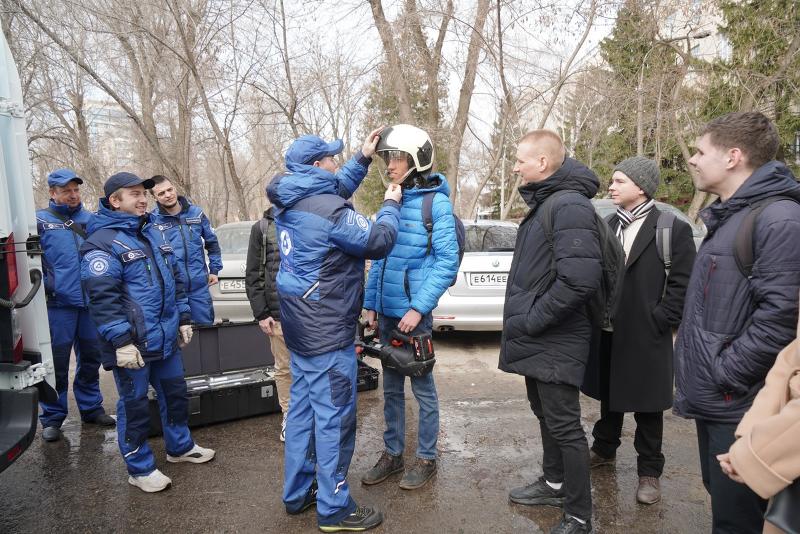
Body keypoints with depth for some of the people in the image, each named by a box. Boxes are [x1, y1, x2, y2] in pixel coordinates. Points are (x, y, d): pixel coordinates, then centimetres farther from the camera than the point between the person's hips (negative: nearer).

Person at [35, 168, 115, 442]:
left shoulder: (92, 220, 11)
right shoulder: (40, 221, 0)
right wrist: (44, 285, -12)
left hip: (91, 302, 4)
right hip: (58, 305, -4)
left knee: (90, 359, 15)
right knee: (56, 364, 3)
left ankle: (91, 407, 30)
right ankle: (52, 417, 18)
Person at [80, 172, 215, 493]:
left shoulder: (153, 234, 13)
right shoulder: (102, 243, -13)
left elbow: (175, 279, 19)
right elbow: (102, 298, -20)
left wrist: (183, 319, 16)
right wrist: (121, 340, -23)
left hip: (166, 338, 8)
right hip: (132, 344, -8)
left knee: (175, 392, 19)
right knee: (134, 404, 6)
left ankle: (180, 446, 39)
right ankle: (140, 468, 23)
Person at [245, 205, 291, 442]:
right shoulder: (262, 228, 4)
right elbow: (253, 275, 3)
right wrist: (261, 313, -3)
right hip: (280, 315, 0)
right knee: (284, 368, 10)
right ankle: (289, 415, 27)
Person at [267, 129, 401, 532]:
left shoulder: (290, 202, 7)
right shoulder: (330, 211, -22)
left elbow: (336, 189, 23)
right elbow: (379, 241, -14)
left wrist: (363, 158, 17)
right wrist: (391, 205, 2)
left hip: (301, 327, 10)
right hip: (326, 332, -10)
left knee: (302, 408, 17)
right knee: (334, 418, 1)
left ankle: (298, 492, 31)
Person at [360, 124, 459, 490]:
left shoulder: (436, 203, -9)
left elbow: (447, 261, -14)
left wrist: (419, 308, -18)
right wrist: (371, 303, 9)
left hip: (414, 313, -6)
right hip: (387, 313, 6)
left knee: (422, 388, 8)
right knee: (391, 388, 16)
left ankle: (426, 458, 24)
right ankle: (392, 453, 31)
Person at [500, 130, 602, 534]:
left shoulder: (569, 205, -18)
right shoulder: (543, 203, 14)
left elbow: (580, 278, -29)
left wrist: (530, 321, -21)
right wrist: (522, 319, 12)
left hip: (554, 341, -10)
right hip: (537, 339, 10)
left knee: (564, 425, 2)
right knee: (545, 415, 22)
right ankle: (554, 483, 41)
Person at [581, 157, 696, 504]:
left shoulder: (673, 229, -8)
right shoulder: (608, 226, 8)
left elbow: (682, 284, -10)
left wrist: (660, 321, -13)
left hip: (646, 337, -5)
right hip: (607, 333, 5)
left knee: (647, 406, 8)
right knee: (609, 396, 19)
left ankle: (649, 471, 23)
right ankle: (604, 450, 38)